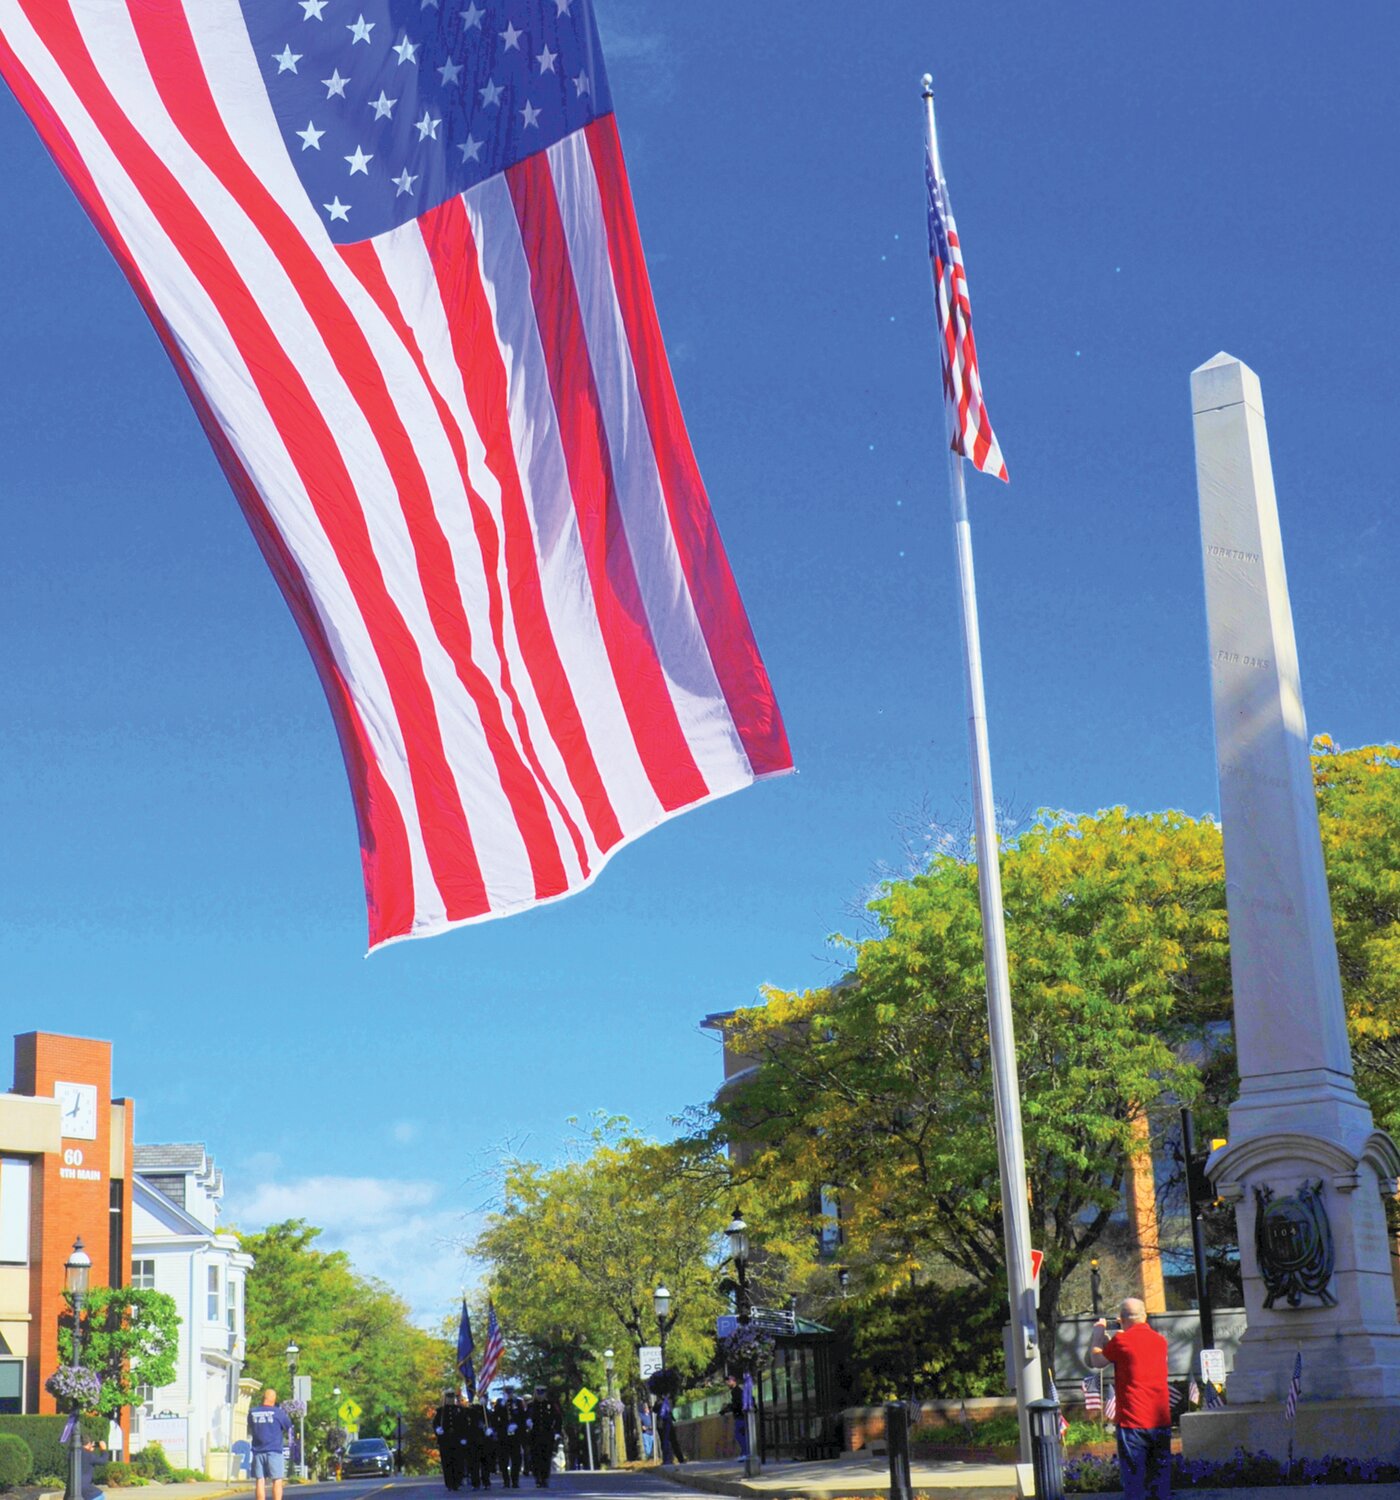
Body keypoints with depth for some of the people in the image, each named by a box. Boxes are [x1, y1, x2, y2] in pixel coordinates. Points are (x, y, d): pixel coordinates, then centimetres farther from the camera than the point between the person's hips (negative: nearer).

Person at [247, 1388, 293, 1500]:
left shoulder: (252, 1413, 6)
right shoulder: (278, 1412, -5)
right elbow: (289, 1427, 6)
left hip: (258, 1451, 3)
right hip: (274, 1450, -3)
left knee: (260, 1481, 4)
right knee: (277, 1481, 0)